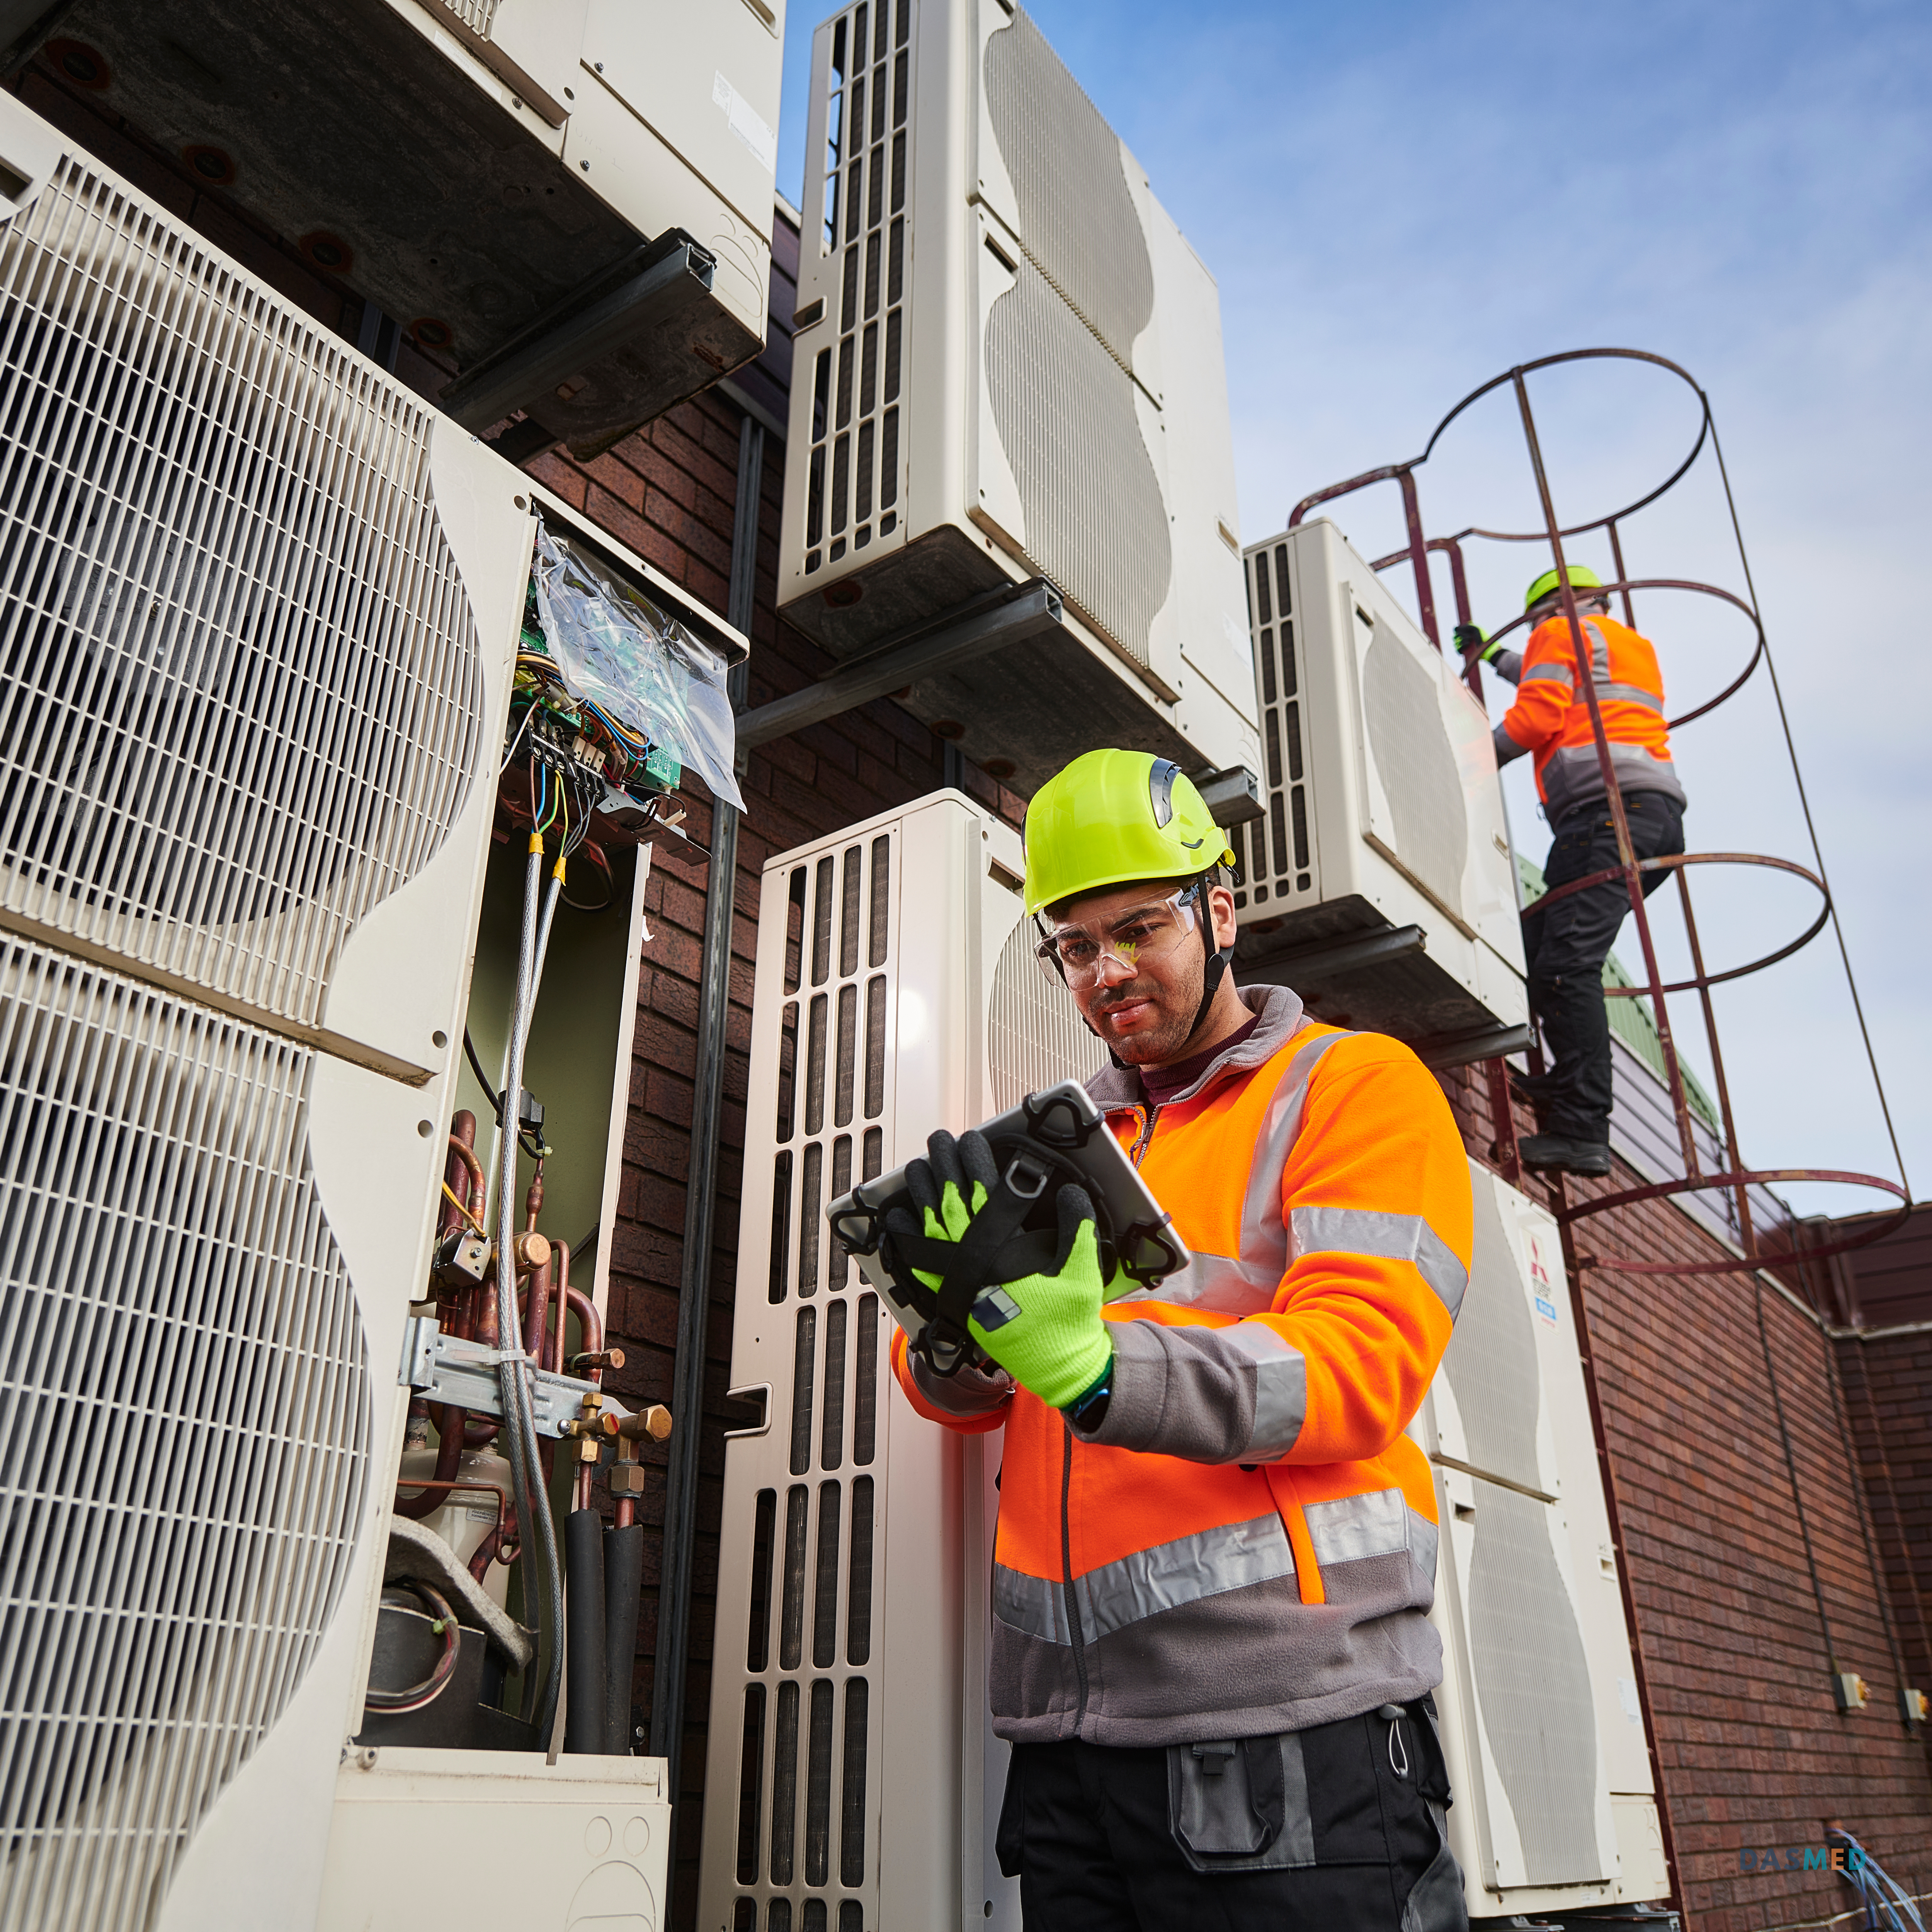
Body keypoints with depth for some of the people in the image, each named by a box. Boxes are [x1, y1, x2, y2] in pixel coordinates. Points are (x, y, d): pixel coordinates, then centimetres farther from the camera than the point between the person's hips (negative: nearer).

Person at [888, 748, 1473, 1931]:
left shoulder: (1356, 1086, 0)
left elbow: (1363, 1361, -14)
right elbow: (957, 1392, 8)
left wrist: (1092, 1369, -30)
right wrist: (959, 1316, -17)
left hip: (1287, 1732, -5)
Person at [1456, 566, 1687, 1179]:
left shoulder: (1561, 632, 12)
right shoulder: (1632, 646, 37)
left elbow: (1536, 716, -4)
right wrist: (1492, 654, 68)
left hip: (1608, 810, -10)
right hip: (1660, 814, 10)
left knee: (1565, 962, -20)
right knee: (1538, 945, 12)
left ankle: (1581, 1131, -29)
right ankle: (1571, 1083, 2)